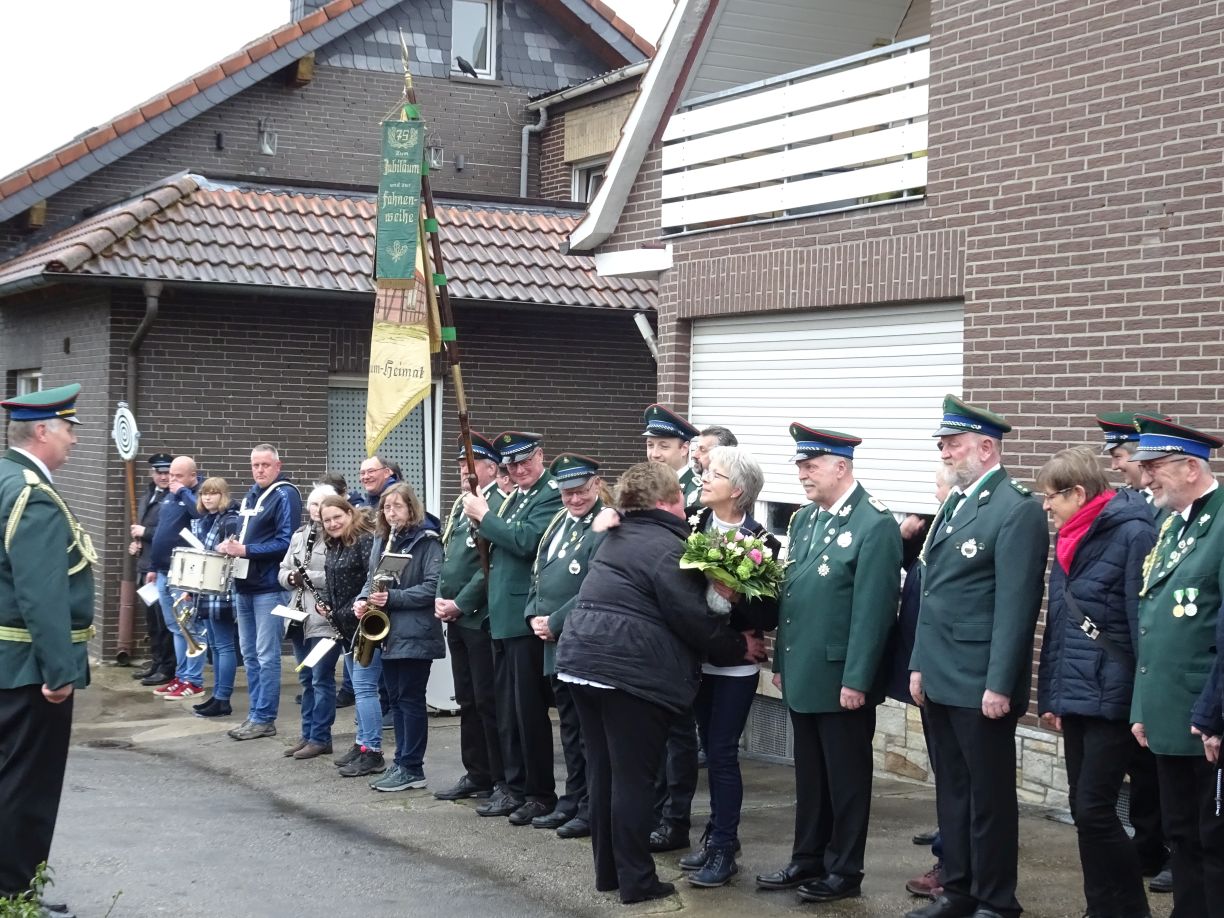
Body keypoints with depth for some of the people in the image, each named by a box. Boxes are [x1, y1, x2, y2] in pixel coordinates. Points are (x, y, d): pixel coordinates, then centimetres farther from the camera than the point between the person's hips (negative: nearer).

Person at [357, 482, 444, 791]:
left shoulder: (426, 540, -9)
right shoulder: (381, 540, 15)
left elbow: (433, 586, -16)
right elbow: (372, 577, 21)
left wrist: (392, 597, -21)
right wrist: (364, 599, 0)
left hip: (415, 632, -8)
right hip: (388, 631, 8)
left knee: (411, 698, -3)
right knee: (396, 698, 11)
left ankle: (412, 768, 2)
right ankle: (403, 762, 17)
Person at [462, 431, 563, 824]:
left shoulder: (552, 495, -11)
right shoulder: (513, 498, 18)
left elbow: (527, 541, -24)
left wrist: (483, 516, -15)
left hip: (527, 619, -9)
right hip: (502, 618, 9)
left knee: (530, 709, -2)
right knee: (507, 710, 13)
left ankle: (541, 793, 7)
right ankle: (515, 788, 22)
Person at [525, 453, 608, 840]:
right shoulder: (559, 521, 13)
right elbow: (538, 572, 18)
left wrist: (555, 623, -16)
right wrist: (534, 616, 3)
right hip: (555, 645, 8)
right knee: (569, 725, 17)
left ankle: (591, 809, 10)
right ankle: (572, 801, 26)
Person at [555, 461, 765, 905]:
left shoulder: (617, 537, 18)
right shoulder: (666, 547, -10)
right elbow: (694, 617, -12)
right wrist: (740, 647, 1)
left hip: (582, 659, 9)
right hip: (631, 669, -9)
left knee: (603, 769, 14)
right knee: (633, 777, -2)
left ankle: (608, 869, 22)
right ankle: (636, 881, 4)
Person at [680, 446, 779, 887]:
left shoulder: (761, 540, -11)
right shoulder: (693, 526, 2)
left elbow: (770, 612, -12)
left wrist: (736, 597, -28)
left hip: (735, 663, -5)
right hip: (698, 656, 5)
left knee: (722, 752, -2)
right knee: (711, 748, 15)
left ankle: (724, 850, 8)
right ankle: (716, 835, 28)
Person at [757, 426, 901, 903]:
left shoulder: (875, 524, -14)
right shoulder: (804, 519, 12)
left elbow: (872, 610, -18)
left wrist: (856, 680, -19)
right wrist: (781, 662, 15)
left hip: (841, 679, -7)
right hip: (803, 675, 8)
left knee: (846, 777, 5)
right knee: (809, 774, 16)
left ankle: (844, 871, 15)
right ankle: (808, 860, 26)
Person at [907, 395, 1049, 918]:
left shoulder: (1018, 510, -12)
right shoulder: (953, 505, 14)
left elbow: (1015, 605, -17)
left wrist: (999, 685, -19)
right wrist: (919, 664, 15)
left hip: (981, 686, -8)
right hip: (940, 679, 8)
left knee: (990, 795, 2)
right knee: (951, 791, 15)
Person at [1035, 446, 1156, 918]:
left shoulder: (1133, 534, -12)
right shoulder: (1069, 540, 12)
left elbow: (1144, 620, -15)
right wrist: (1050, 694, 15)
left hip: (1111, 697, -8)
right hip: (1074, 695, 8)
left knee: (1094, 809, -8)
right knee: (1084, 809, 11)